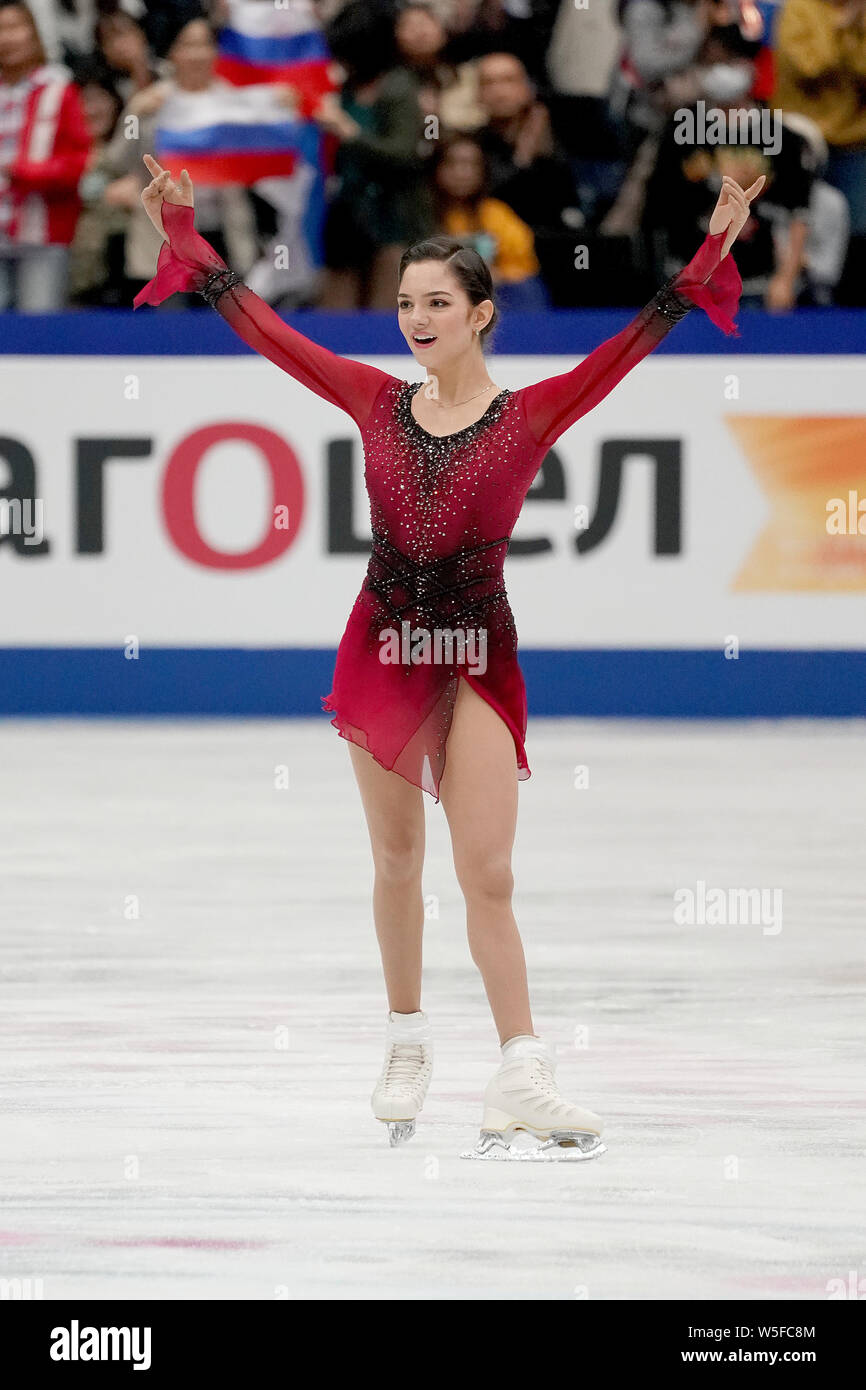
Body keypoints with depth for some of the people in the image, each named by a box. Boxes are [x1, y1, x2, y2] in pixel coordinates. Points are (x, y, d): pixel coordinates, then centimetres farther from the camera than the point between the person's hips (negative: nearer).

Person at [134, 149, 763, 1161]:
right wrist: (183, 238, 6)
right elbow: (263, 329, 6)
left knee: (486, 873, -8)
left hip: (478, 658, -3)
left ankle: (520, 1079, -9)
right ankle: (406, 1047, 28)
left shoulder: (530, 416, -5)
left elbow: (631, 343, -14)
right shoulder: (376, 401, 2)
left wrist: (708, 258, -23)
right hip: (383, 648, 3)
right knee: (396, 861, 12)